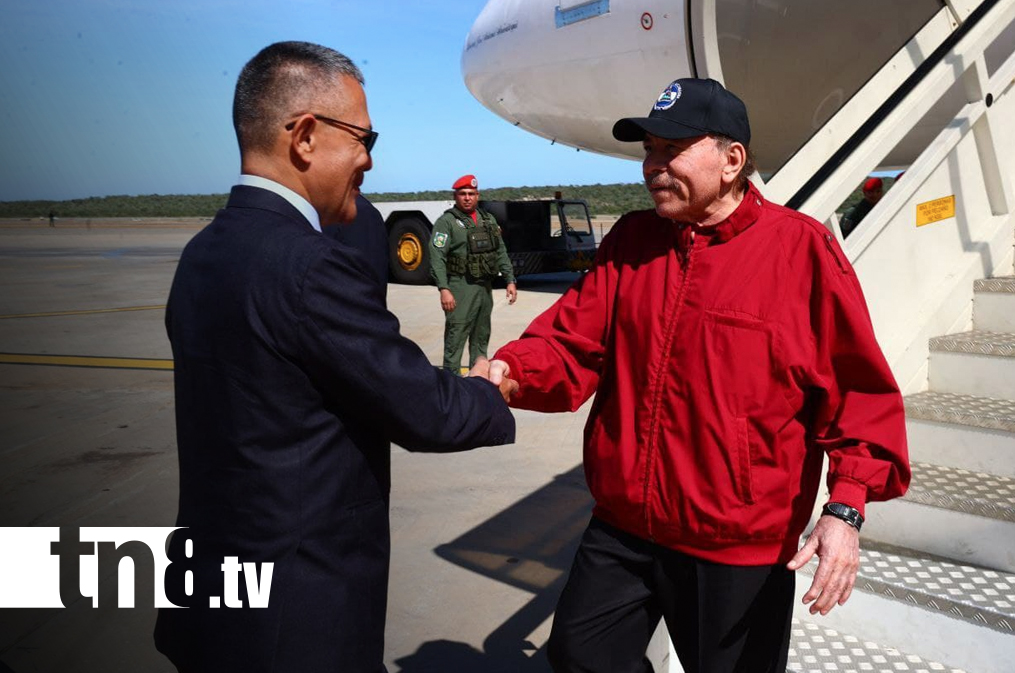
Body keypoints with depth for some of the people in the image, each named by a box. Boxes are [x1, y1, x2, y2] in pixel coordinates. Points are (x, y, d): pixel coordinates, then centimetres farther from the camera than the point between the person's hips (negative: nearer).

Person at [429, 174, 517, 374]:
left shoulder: (488, 219, 15)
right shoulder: (446, 222, -5)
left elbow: (500, 252, 18)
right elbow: (437, 257, -14)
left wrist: (510, 280, 10)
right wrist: (443, 289, -23)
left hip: (485, 285, 7)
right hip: (460, 287, -6)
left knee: (482, 335, 15)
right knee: (456, 334, -9)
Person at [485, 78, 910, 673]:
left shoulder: (802, 249, -11)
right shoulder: (629, 241, 2)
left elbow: (860, 392, -9)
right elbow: (573, 345, -2)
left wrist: (846, 509, -16)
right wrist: (509, 370, -22)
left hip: (740, 546, -4)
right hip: (621, 528, 4)